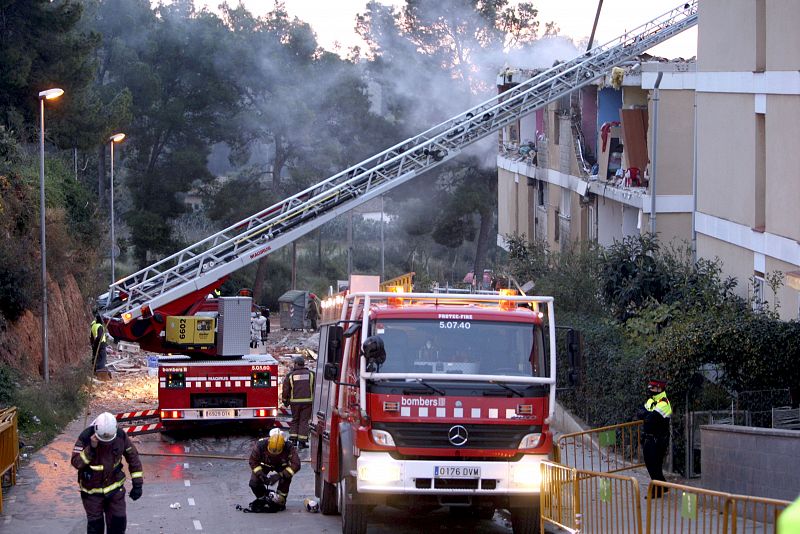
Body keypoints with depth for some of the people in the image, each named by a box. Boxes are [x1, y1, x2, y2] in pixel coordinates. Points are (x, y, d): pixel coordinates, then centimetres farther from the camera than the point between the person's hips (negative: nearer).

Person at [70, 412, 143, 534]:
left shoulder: (121, 436, -12)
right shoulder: (85, 438, -20)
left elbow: (133, 457, 0)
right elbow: (76, 462, -20)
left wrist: (137, 484, -1)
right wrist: (90, 449, -34)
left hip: (115, 487, 2)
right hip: (92, 490, -2)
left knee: (118, 523, 2)